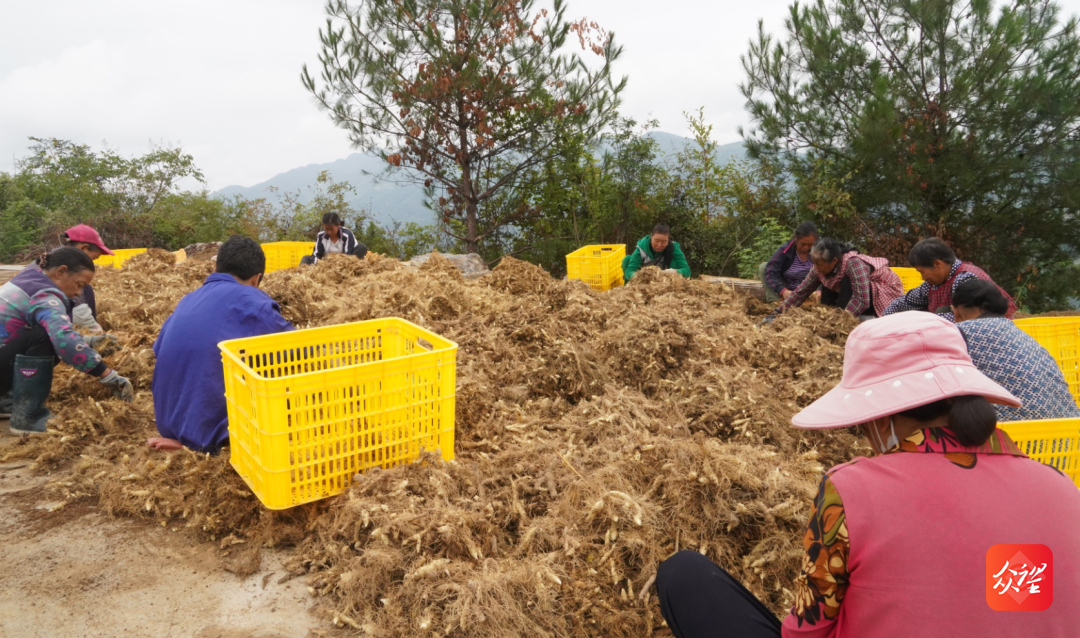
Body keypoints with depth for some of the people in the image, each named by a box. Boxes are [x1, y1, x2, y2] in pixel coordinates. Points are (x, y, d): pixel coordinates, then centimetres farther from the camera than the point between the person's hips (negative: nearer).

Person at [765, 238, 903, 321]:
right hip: (860, 293, 8)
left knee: (847, 283, -30)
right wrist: (777, 313, -17)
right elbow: (801, 291, -10)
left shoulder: (853, 264, -35)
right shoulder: (823, 268, -14)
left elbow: (862, 300, -38)